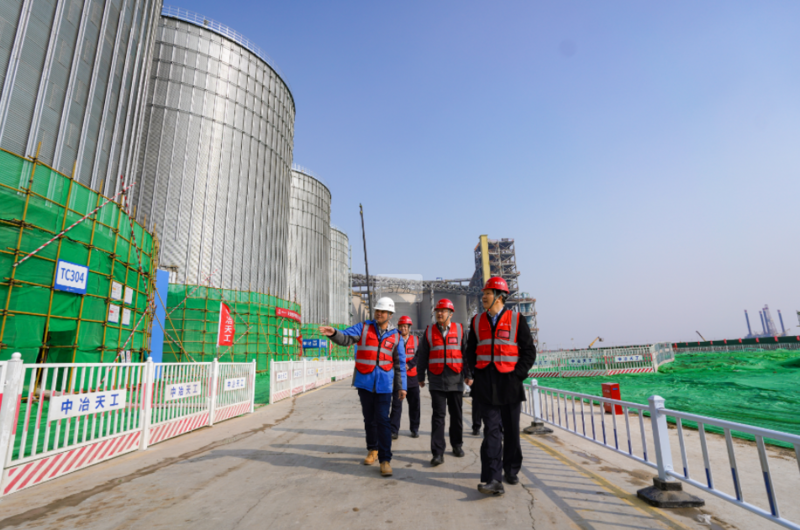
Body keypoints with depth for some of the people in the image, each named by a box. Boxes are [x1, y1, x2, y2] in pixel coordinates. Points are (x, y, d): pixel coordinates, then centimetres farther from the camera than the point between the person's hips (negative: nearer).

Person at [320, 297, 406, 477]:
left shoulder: (395, 336, 4)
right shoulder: (364, 327, 2)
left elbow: (400, 364, 7)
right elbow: (346, 338, -13)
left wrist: (401, 386, 5)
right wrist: (333, 333, -34)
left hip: (384, 384, -1)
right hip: (364, 382, 1)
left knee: (382, 420, -5)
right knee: (369, 419, 13)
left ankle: (385, 459, 4)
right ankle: (372, 450, 33)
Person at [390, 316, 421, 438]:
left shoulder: (416, 340, 7)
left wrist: (409, 365, -15)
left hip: (412, 377, 2)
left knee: (414, 404, 8)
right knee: (396, 404, -2)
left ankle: (415, 429, 22)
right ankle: (394, 430, 6)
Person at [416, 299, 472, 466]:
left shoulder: (460, 330, 3)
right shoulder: (429, 331, 4)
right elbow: (422, 356, 9)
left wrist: (468, 375, 1)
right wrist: (420, 377, 10)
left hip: (456, 380, 1)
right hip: (436, 381, -1)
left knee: (456, 414, 13)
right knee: (438, 416, -3)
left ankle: (457, 444, 31)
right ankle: (438, 453, 1)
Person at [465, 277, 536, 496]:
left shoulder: (517, 320, -2)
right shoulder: (477, 321, 7)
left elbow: (529, 351, 0)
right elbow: (470, 351, 14)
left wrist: (517, 375, -8)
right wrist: (476, 372, 2)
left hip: (510, 383, -1)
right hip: (486, 386, 1)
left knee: (511, 431, 13)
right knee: (491, 430, -3)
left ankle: (511, 471, 31)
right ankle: (492, 478, 0)